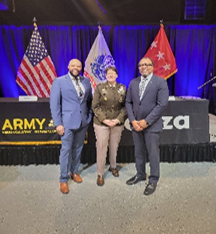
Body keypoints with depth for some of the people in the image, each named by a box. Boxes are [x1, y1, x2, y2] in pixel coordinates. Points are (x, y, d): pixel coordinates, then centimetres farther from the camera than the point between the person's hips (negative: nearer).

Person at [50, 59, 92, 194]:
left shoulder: (86, 81, 9)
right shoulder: (59, 81, -4)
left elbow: (90, 100, 16)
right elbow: (54, 104, -7)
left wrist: (90, 116, 8)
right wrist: (58, 123, -11)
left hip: (83, 122, 4)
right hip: (67, 122, -4)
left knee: (78, 149, 14)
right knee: (66, 150, 1)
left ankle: (74, 172, 33)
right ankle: (63, 179, 16)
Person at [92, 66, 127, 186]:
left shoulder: (122, 88, 6)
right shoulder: (100, 87, -1)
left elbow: (125, 106, 3)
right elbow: (95, 106, -4)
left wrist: (118, 120, -10)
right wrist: (104, 120, -13)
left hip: (117, 123, 2)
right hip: (101, 123, -2)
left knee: (114, 147, 13)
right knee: (101, 148, 0)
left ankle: (113, 166, 37)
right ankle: (100, 174, 15)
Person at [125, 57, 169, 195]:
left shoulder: (160, 82, -7)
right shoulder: (133, 82, 8)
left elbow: (162, 104, -14)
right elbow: (128, 102, 7)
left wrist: (146, 121, -16)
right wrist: (133, 120, -6)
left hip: (152, 125, -4)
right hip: (136, 124, 5)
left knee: (153, 153, 6)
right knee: (139, 152, 16)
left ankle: (153, 180, 24)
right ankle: (140, 175, 35)